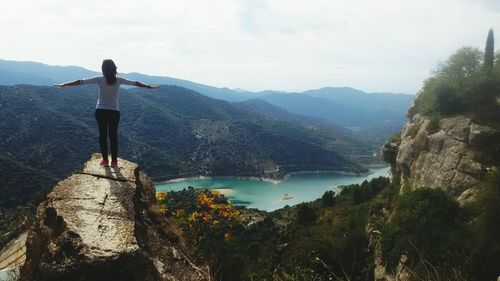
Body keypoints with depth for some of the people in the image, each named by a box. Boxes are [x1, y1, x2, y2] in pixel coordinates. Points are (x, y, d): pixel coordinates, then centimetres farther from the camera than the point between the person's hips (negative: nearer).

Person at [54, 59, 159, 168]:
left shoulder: (99, 79, -7)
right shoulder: (119, 80, -2)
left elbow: (81, 82, -5)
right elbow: (135, 83, 8)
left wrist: (64, 84, 3)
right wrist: (149, 86, 21)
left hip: (101, 111, -1)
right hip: (114, 112, 1)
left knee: (102, 135, 10)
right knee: (113, 135, 8)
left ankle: (105, 160, 15)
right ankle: (114, 161, 11)